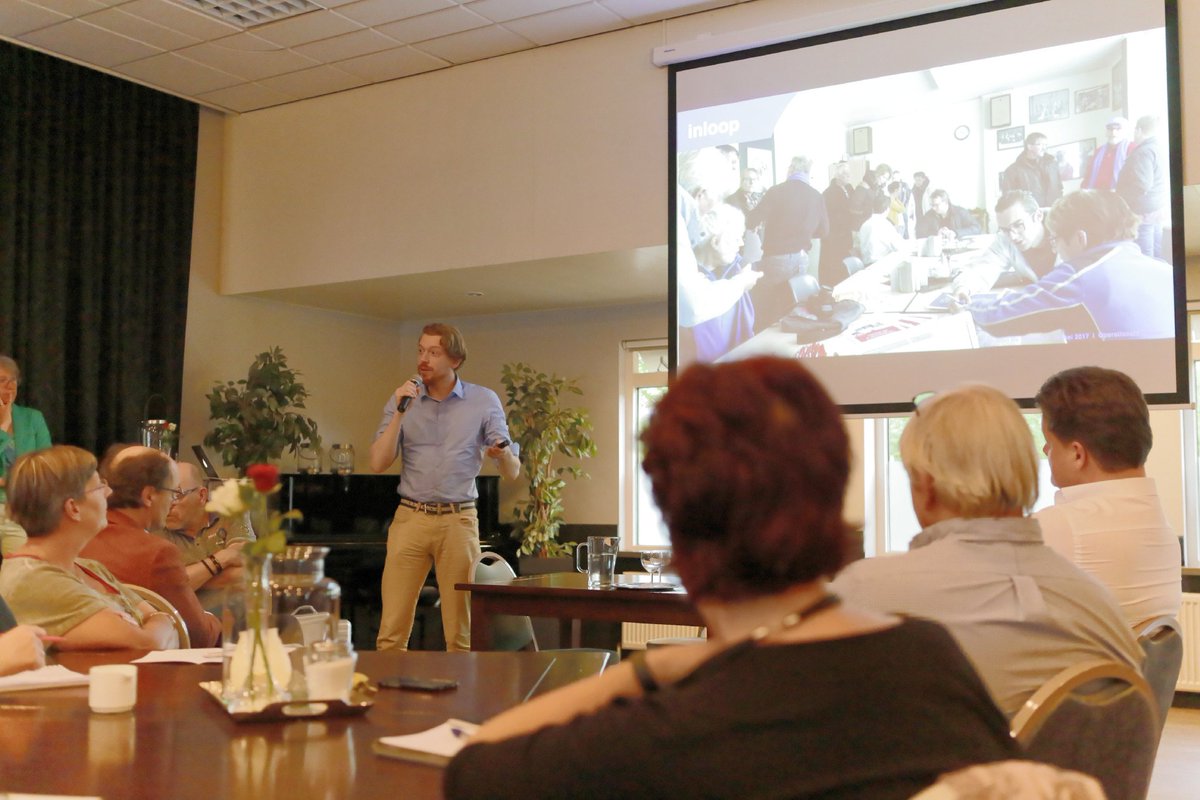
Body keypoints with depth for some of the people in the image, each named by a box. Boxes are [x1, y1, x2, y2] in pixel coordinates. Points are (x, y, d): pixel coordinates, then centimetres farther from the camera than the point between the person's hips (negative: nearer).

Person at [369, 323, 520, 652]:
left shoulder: (484, 401, 2)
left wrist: (504, 454, -22)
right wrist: (400, 413, -13)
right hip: (410, 519, 1)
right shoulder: (402, 400, 5)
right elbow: (378, 463, -4)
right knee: (391, 630, -1)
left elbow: (513, 472, 1)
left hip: (458, 522, -1)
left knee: (461, 634, 5)